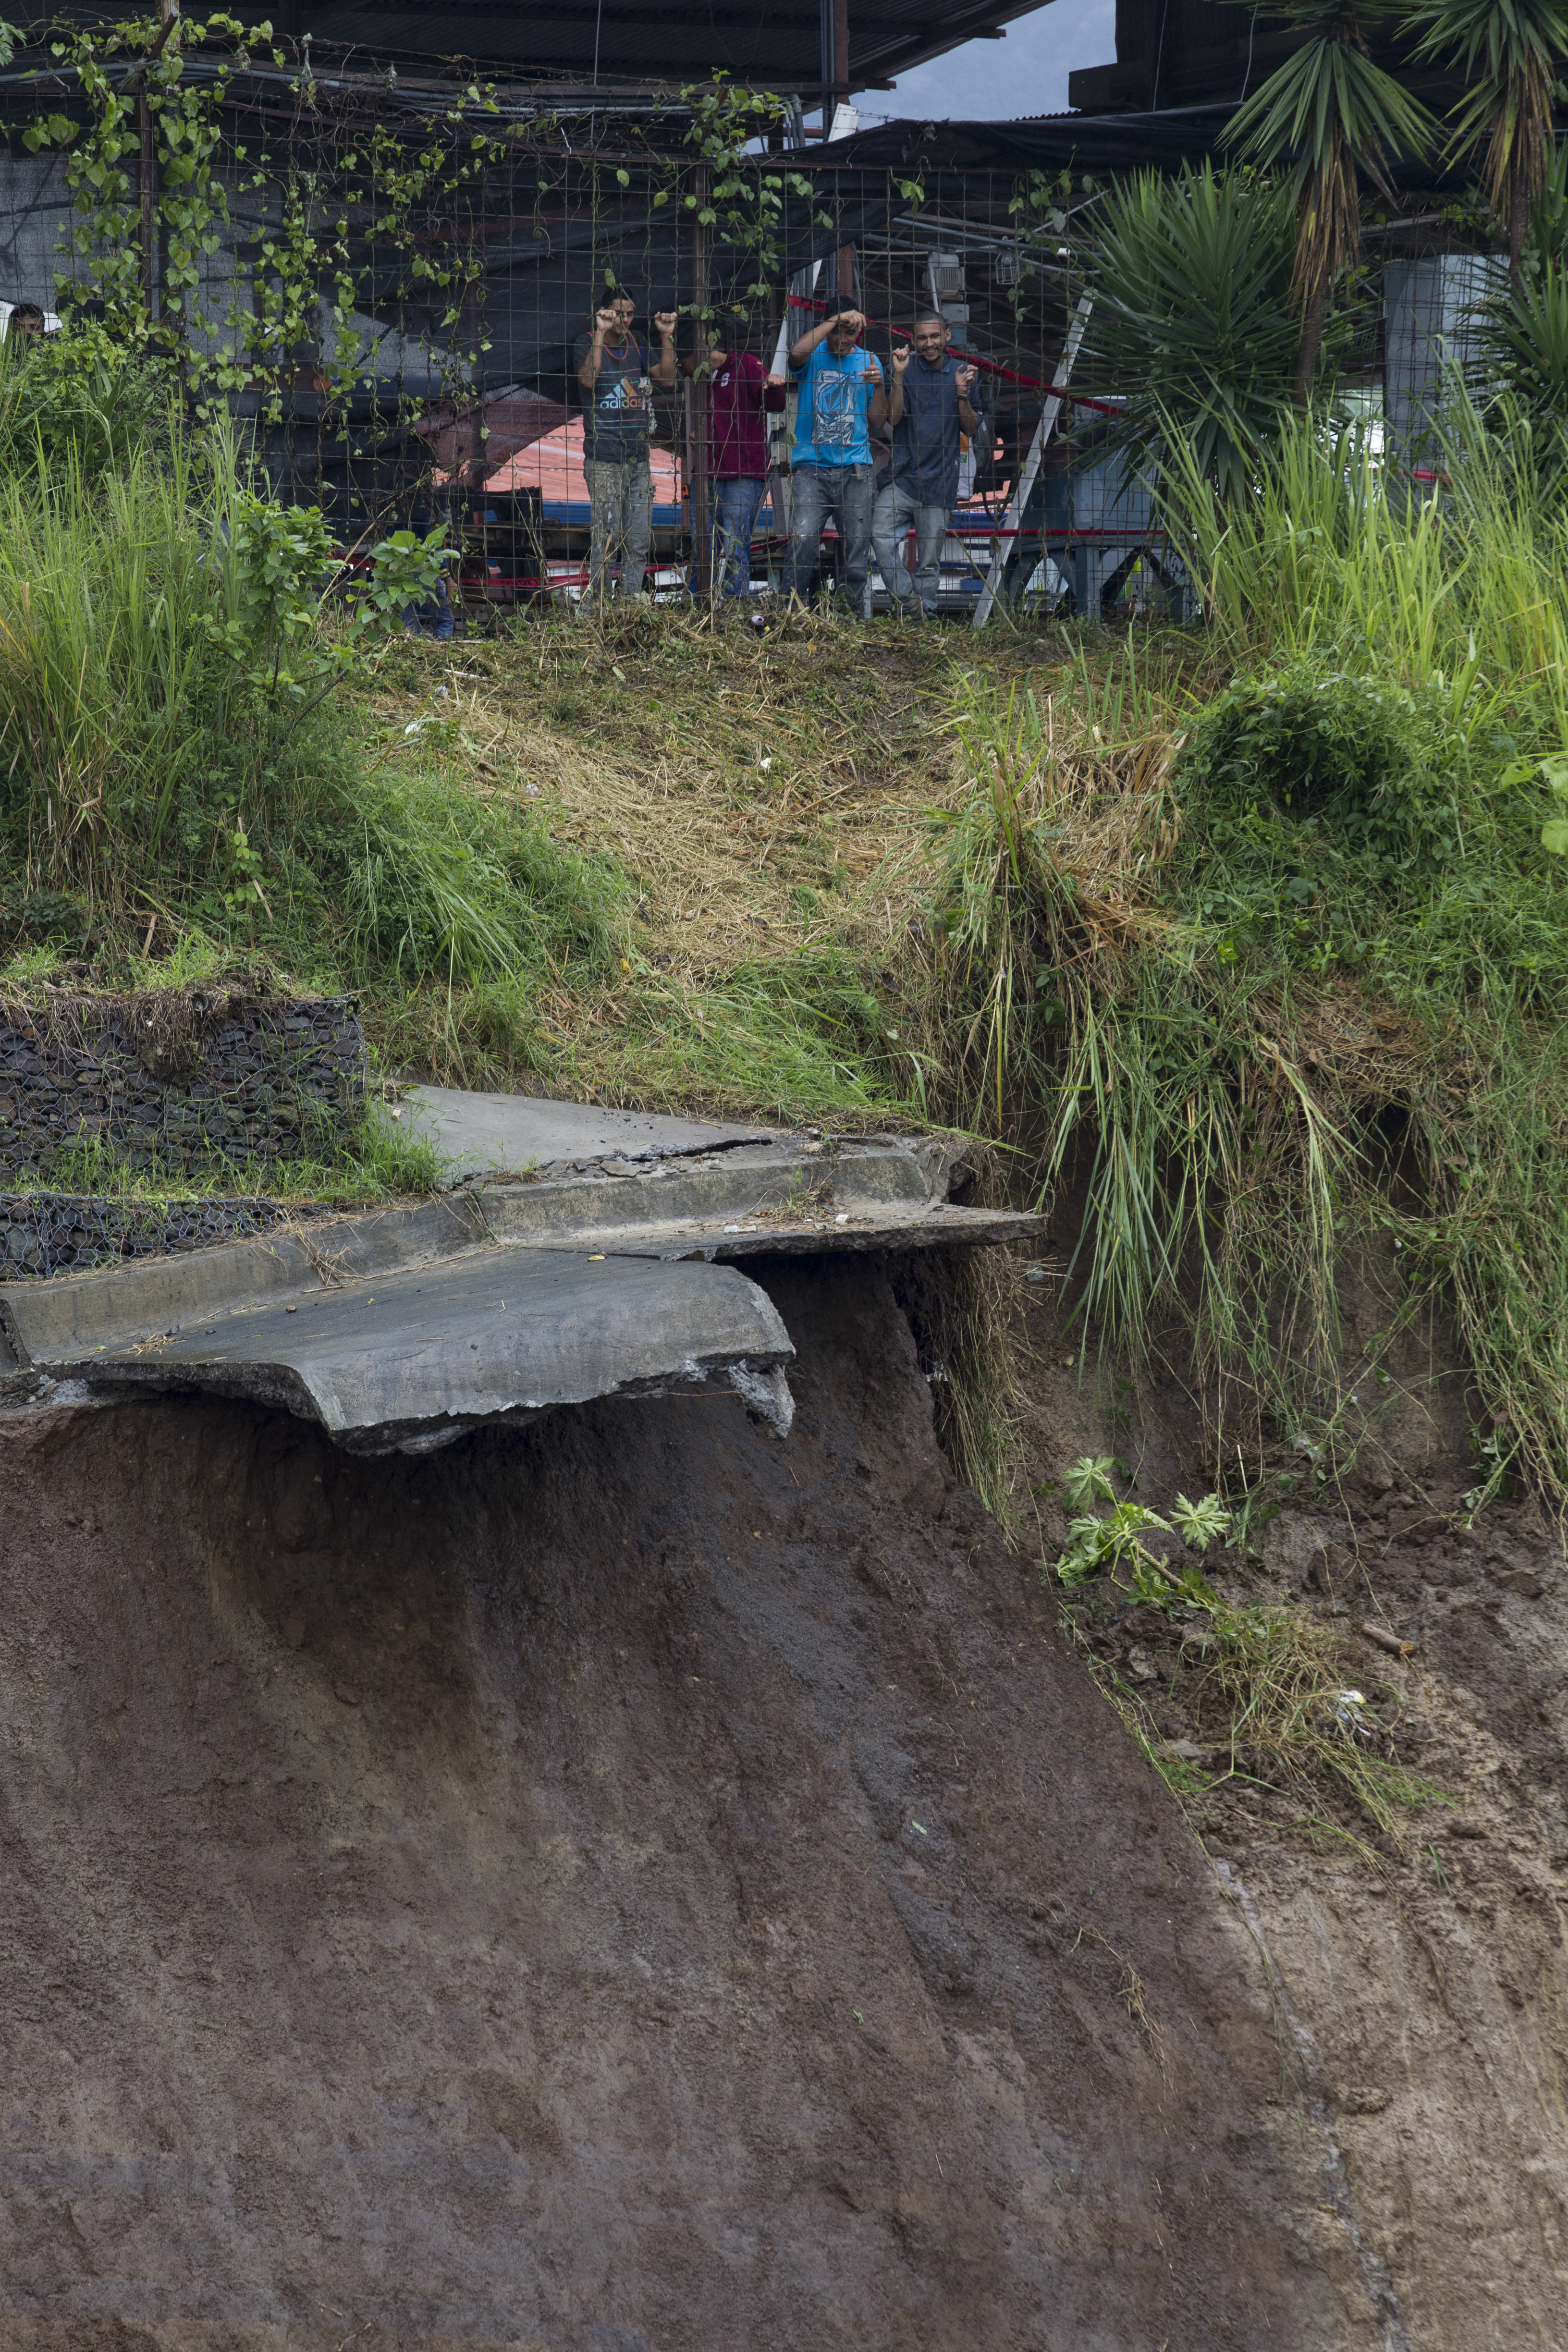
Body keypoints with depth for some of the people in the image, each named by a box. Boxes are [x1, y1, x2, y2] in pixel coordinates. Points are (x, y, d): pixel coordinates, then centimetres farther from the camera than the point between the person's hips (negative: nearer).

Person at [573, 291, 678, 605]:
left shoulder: (638, 345, 14)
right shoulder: (587, 344, 0)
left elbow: (667, 377, 7)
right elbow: (588, 378, -19)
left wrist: (666, 336, -3)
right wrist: (601, 332, -23)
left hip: (639, 458, 5)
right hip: (603, 458, -5)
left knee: (639, 540, 5)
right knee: (607, 538, -9)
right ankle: (600, 607, -4)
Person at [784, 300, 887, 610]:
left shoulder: (867, 361, 14)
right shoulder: (814, 355, 6)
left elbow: (877, 424, 12)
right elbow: (796, 353, -21)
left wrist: (878, 386, -5)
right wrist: (834, 321, -17)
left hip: (855, 469, 3)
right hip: (811, 466, -3)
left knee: (857, 546, -1)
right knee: (803, 538, -19)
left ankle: (851, 614, 9)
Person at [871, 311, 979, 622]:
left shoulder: (962, 372, 8)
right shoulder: (907, 369, 5)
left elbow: (971, 430, 7)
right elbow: (894, 418, -5)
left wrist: (963, 394, -9)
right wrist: (899, 377, -15)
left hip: (940, 480, 1)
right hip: (902, 475, -1)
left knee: (929, 561, 4)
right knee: (881, 533, -24)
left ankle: (925, 618, 13)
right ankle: (910, 603, -20)